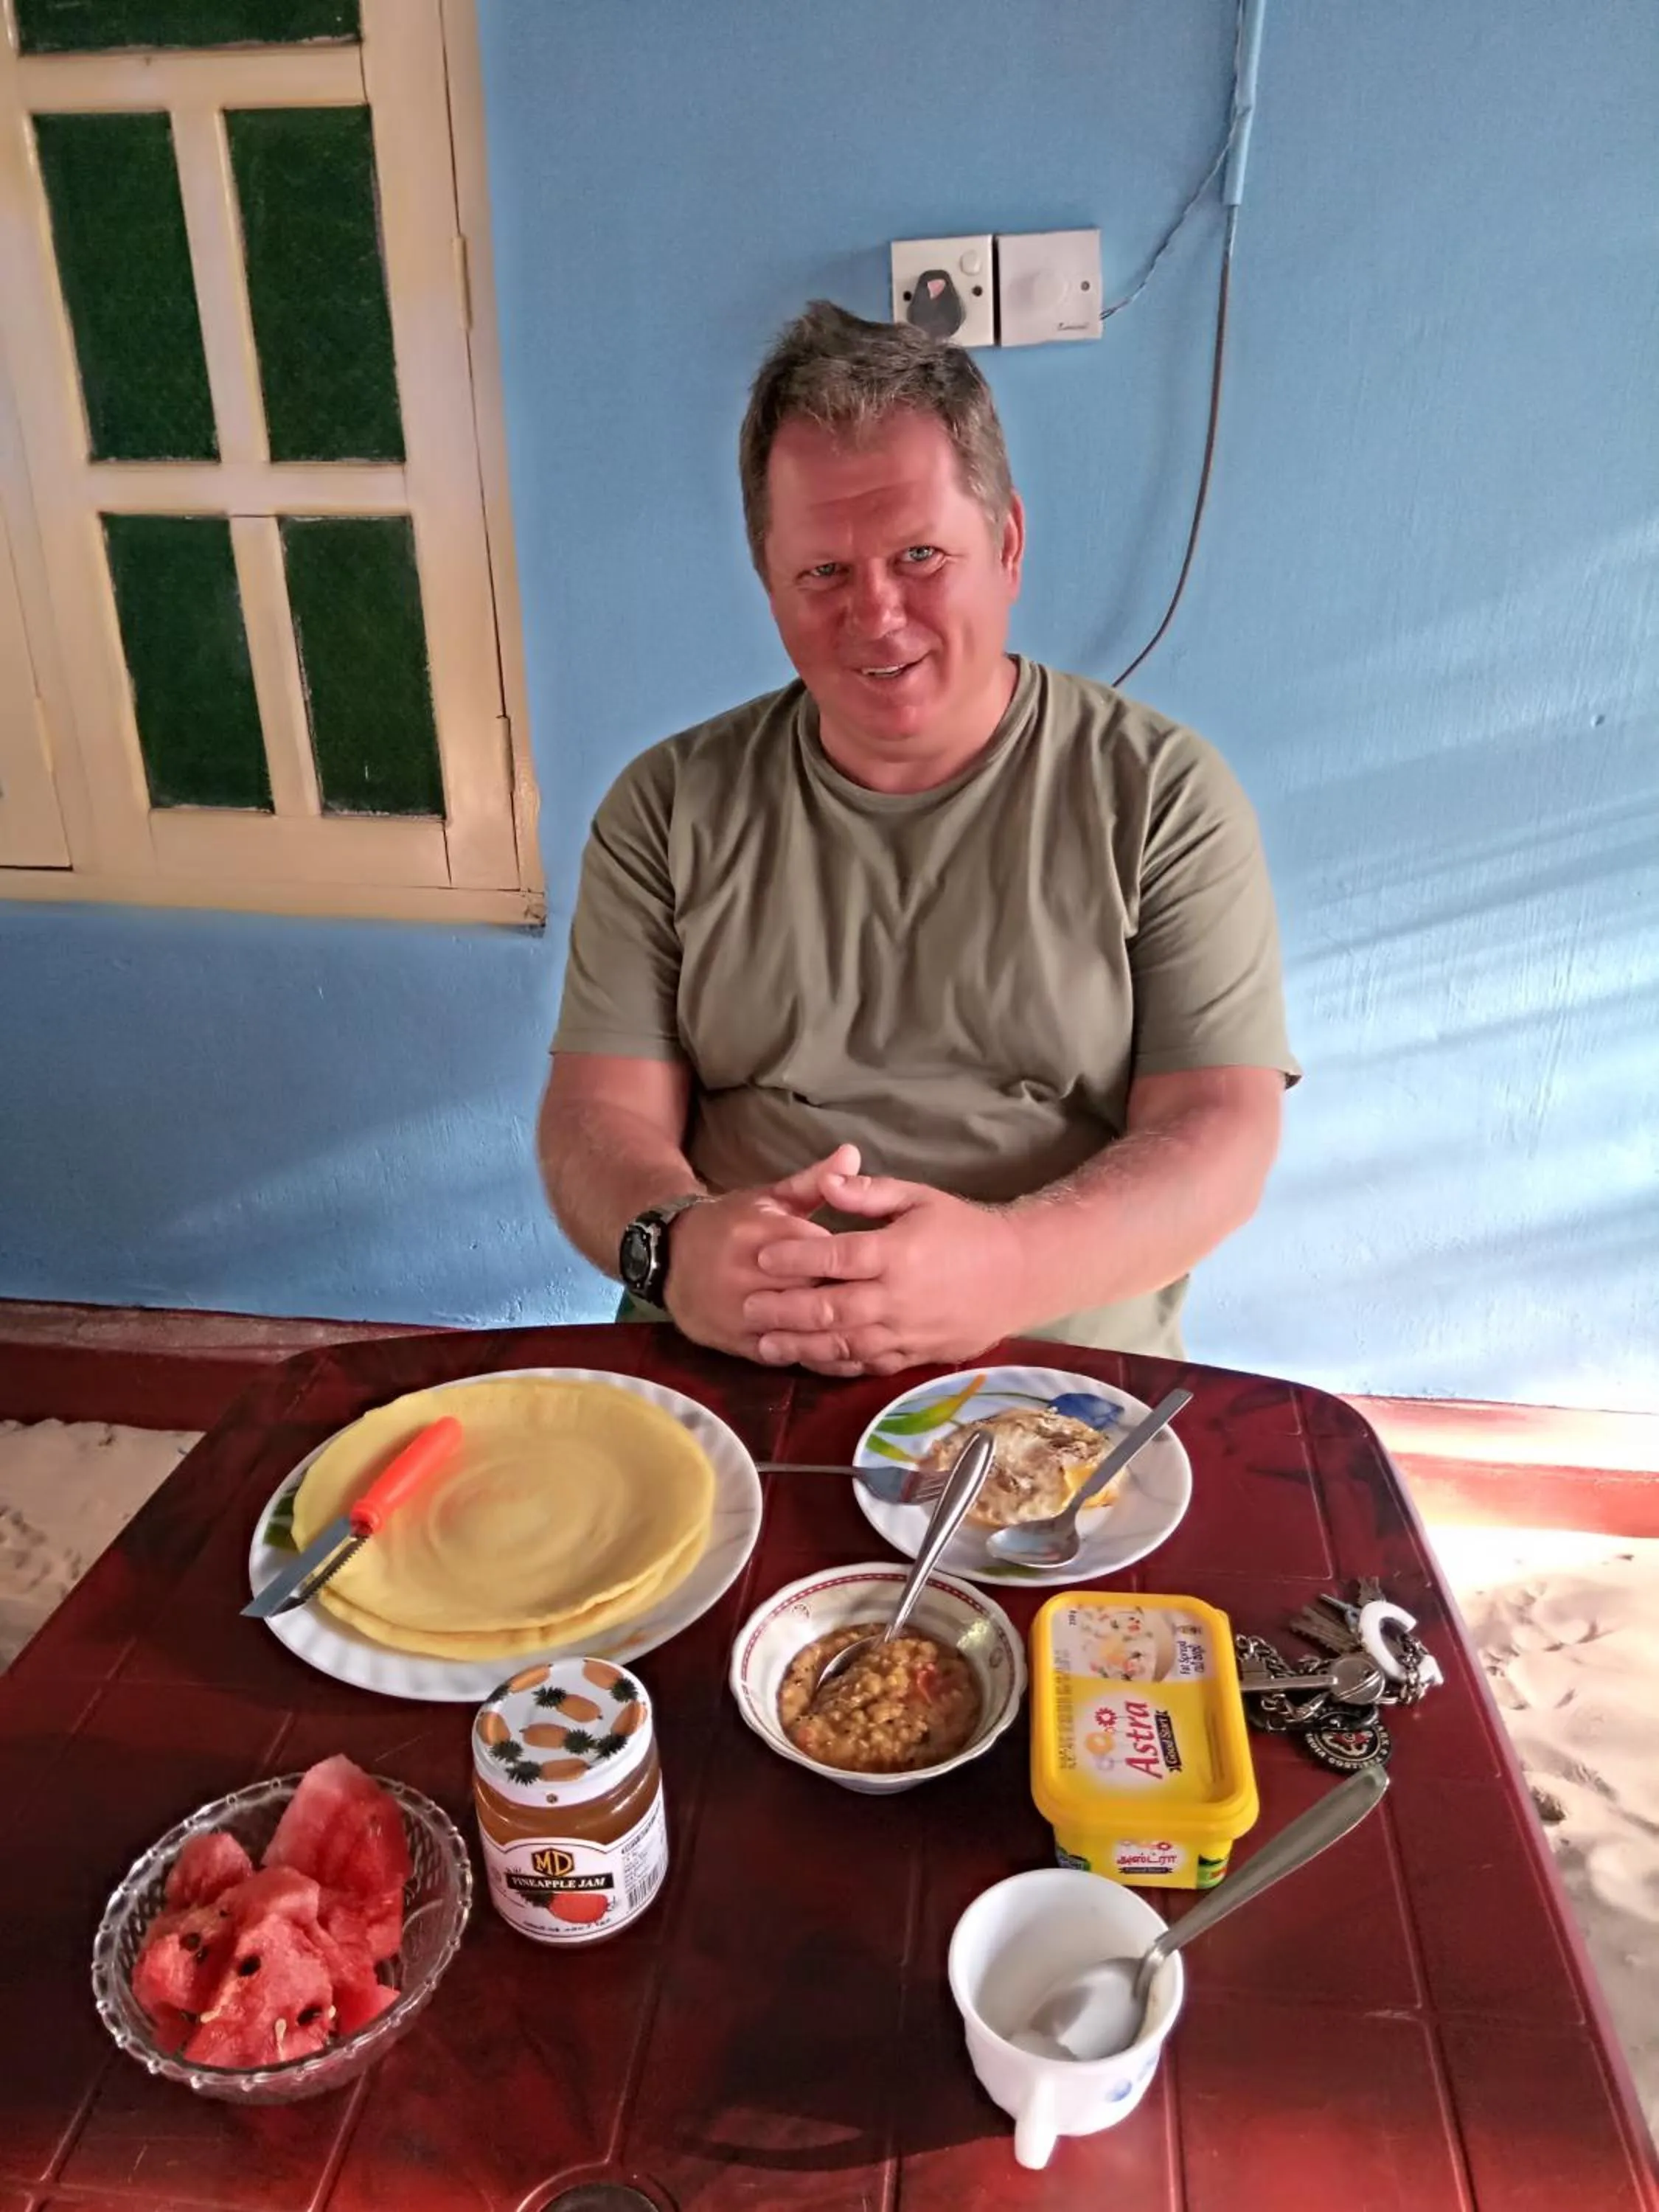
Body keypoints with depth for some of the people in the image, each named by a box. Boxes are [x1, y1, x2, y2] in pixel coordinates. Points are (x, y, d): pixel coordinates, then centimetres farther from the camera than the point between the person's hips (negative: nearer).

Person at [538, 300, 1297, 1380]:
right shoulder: (668, 808, 10)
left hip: (1067, 1372, -1)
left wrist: (1006, 1266, -22)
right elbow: (599, 1114, 5)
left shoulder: (1164, 796, 4)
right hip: (727, 1374, 2)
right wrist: (673, 1242, -18)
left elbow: (1221, 1133, -3)